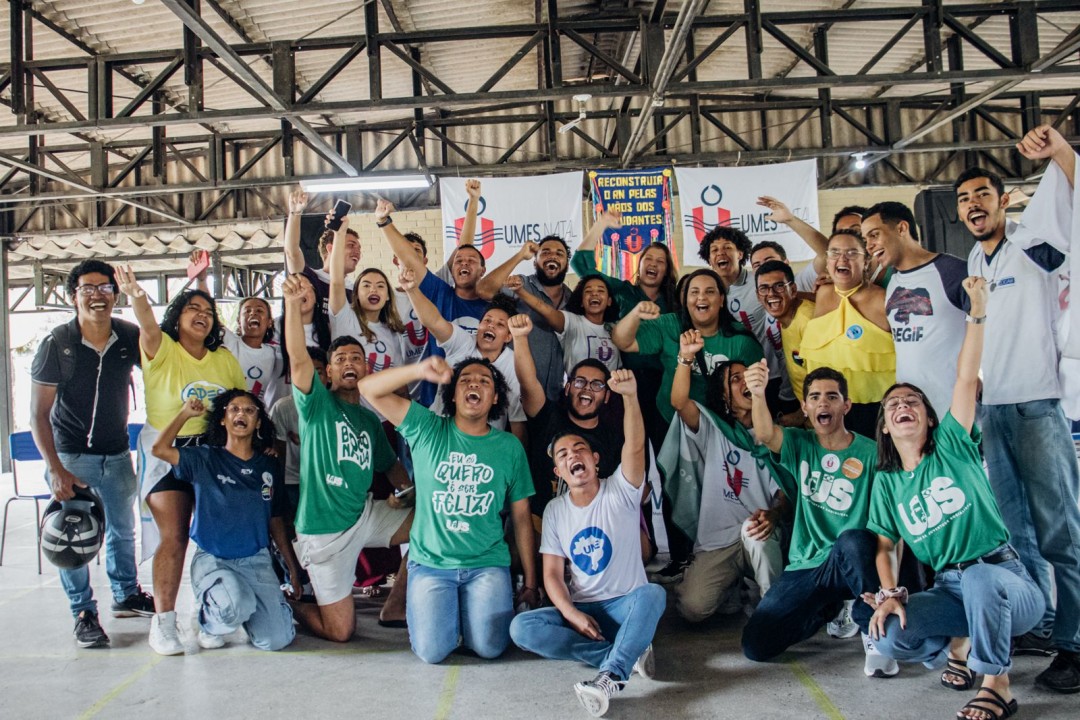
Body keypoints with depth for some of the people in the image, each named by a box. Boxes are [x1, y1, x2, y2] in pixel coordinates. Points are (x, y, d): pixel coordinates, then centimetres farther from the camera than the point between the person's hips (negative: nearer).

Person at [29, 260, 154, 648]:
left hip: (117, 454, 3)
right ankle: (84, 613, 16)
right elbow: (38, 414, -14)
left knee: (123, 529, 16)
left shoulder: (130, 337, -8)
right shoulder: (56, 344, -15)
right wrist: (55, 470, -20)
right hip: (71, 455, -3)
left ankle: (126, 595, 35)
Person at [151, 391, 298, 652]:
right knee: (235, 607, -36)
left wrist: (293, 568, 14)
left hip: (256, 560, 3)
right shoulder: (206, 459, 0)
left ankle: (246, 604, 20)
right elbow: (160, 449, -17)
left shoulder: (269, 467, 8)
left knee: (277, 640, -12)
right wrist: (186, 413, -8)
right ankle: (211, 623, 1)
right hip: (213, 559, -3)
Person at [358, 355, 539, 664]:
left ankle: (469, 612, 19)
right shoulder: (427, 429, -1)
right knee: (432, 651, -13)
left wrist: (530, 583, 7)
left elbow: (521, 518, 7)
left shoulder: (509, 447, 3)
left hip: (487, 563, 1)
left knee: (490, 647, -15)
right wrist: (420, 370, -26)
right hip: (430, 563, 0)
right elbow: (369, 389, -9)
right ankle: (433, 609, 21)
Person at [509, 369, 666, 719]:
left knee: (652, 593, -36)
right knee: (522, 627, -24)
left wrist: (630, 396, -43)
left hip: (625, 604, -3)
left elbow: (635, 446, -26)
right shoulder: (555, 510, 4)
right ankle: (629, 653, -22)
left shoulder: (621, 491, -6)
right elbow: (552, 572, 2)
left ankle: (609, 678, -43)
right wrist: (572, 614, -18)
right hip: (579, 608, 3)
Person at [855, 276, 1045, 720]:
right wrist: (889, 594, -11)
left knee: (978, 577, -39)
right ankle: (957, 642, 11)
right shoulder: (886, 481, 9)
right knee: (889, 637, -23)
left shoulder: (952, 446, 0)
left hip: (1003, 580, -3)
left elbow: (966, 379, -10)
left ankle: (997, 684, -14)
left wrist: (977, 311, -16)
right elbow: (884, 547, 7)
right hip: (948, 589, 3)